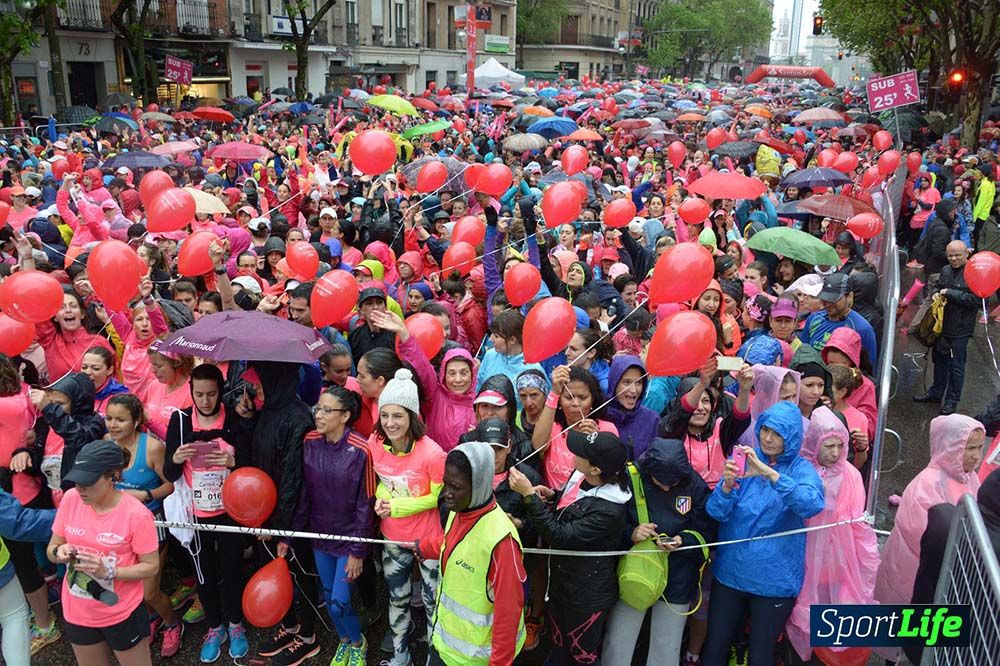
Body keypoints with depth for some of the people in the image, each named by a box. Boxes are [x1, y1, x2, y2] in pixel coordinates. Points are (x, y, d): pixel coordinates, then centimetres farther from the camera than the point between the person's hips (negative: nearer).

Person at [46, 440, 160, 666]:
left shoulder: (137, 514, -22)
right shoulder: (71, 498, -10)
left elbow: (151, 567, -14)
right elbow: (51, 549, 2)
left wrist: (109, 572, -27)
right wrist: (59, 553, -20)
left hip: (122, 613, -4)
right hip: (77, 612, 4)